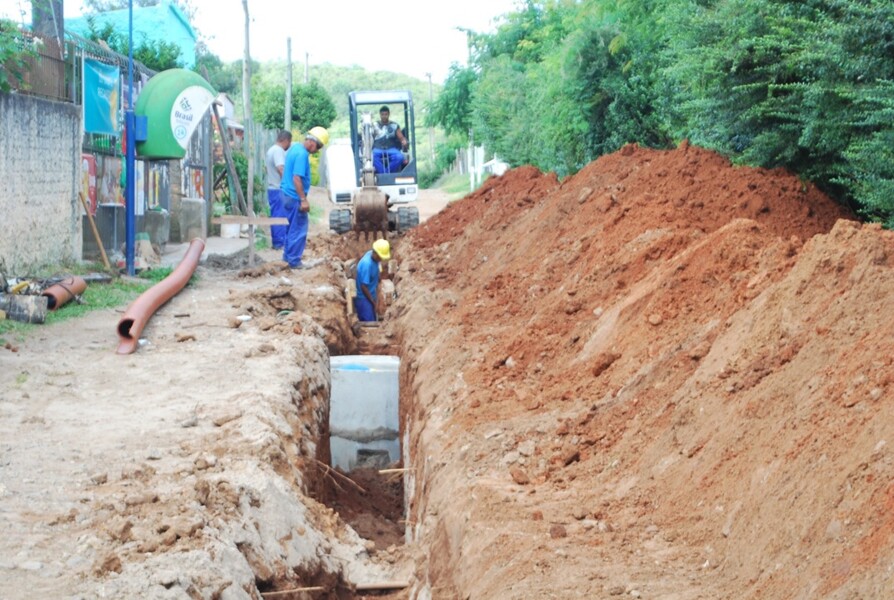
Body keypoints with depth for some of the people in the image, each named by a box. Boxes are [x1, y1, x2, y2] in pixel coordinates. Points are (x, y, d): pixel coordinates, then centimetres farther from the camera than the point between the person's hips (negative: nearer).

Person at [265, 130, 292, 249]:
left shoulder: (271, 150, 18)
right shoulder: (278, 151, -16)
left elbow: (268, 168, 26)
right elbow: (281, 169, -26)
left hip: (272, 188, 10)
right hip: (279, 189, -10)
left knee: (275, 216, 13)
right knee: (281, 217, -7)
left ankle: (276, 242, 17)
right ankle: (281, 243, -6)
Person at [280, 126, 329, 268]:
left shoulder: (294, 147, 10)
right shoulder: (302, 154, -21)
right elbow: (297, 178, -26)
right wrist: (303, 200, -24)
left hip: (287, 194, 10)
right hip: (295, 197, -10)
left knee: (292, 227, 19)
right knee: (299, 229, -2)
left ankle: (288, 255, 27)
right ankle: (294, 261, 2)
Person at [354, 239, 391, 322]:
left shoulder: (375, 259, -1)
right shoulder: (367, 264, -28)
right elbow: (363, 287, -23)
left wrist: (377, 300, 9)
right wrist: (374, 303, -14)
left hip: (370, 298, 9)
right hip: (364, 299, -9)